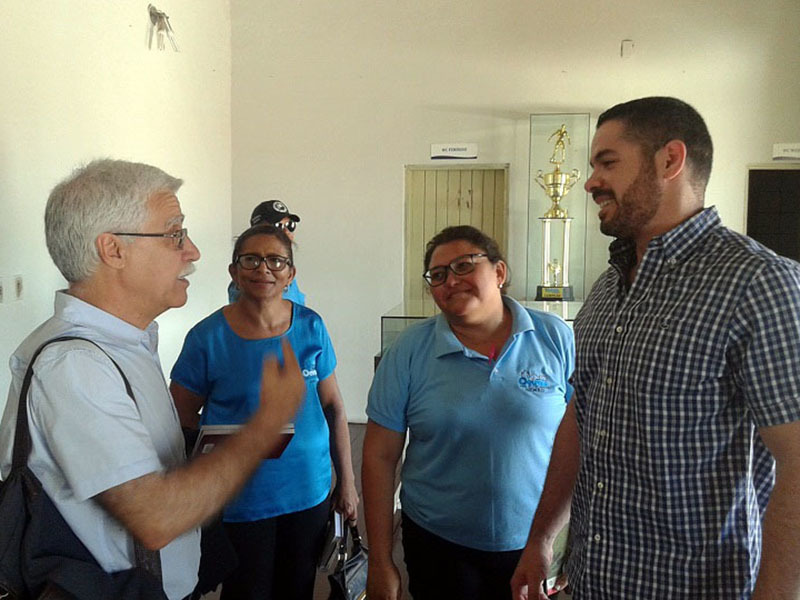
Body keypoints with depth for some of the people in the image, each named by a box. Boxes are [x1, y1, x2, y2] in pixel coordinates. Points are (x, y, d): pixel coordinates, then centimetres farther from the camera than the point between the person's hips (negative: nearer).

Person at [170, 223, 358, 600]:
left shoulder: (311, 327, -2)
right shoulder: (207, 337, -10)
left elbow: (332, 406, 4)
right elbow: (180, 420, -4)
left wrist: (347, 480, 4)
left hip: (309, 492, 3)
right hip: (240, 500, -2)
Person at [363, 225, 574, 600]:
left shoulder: (555, 338, -6)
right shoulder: (408, 351, -8)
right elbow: (380, 457, -6)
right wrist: (381, 564, -5)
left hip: (536, 543, 1)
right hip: (438, 546, 0)